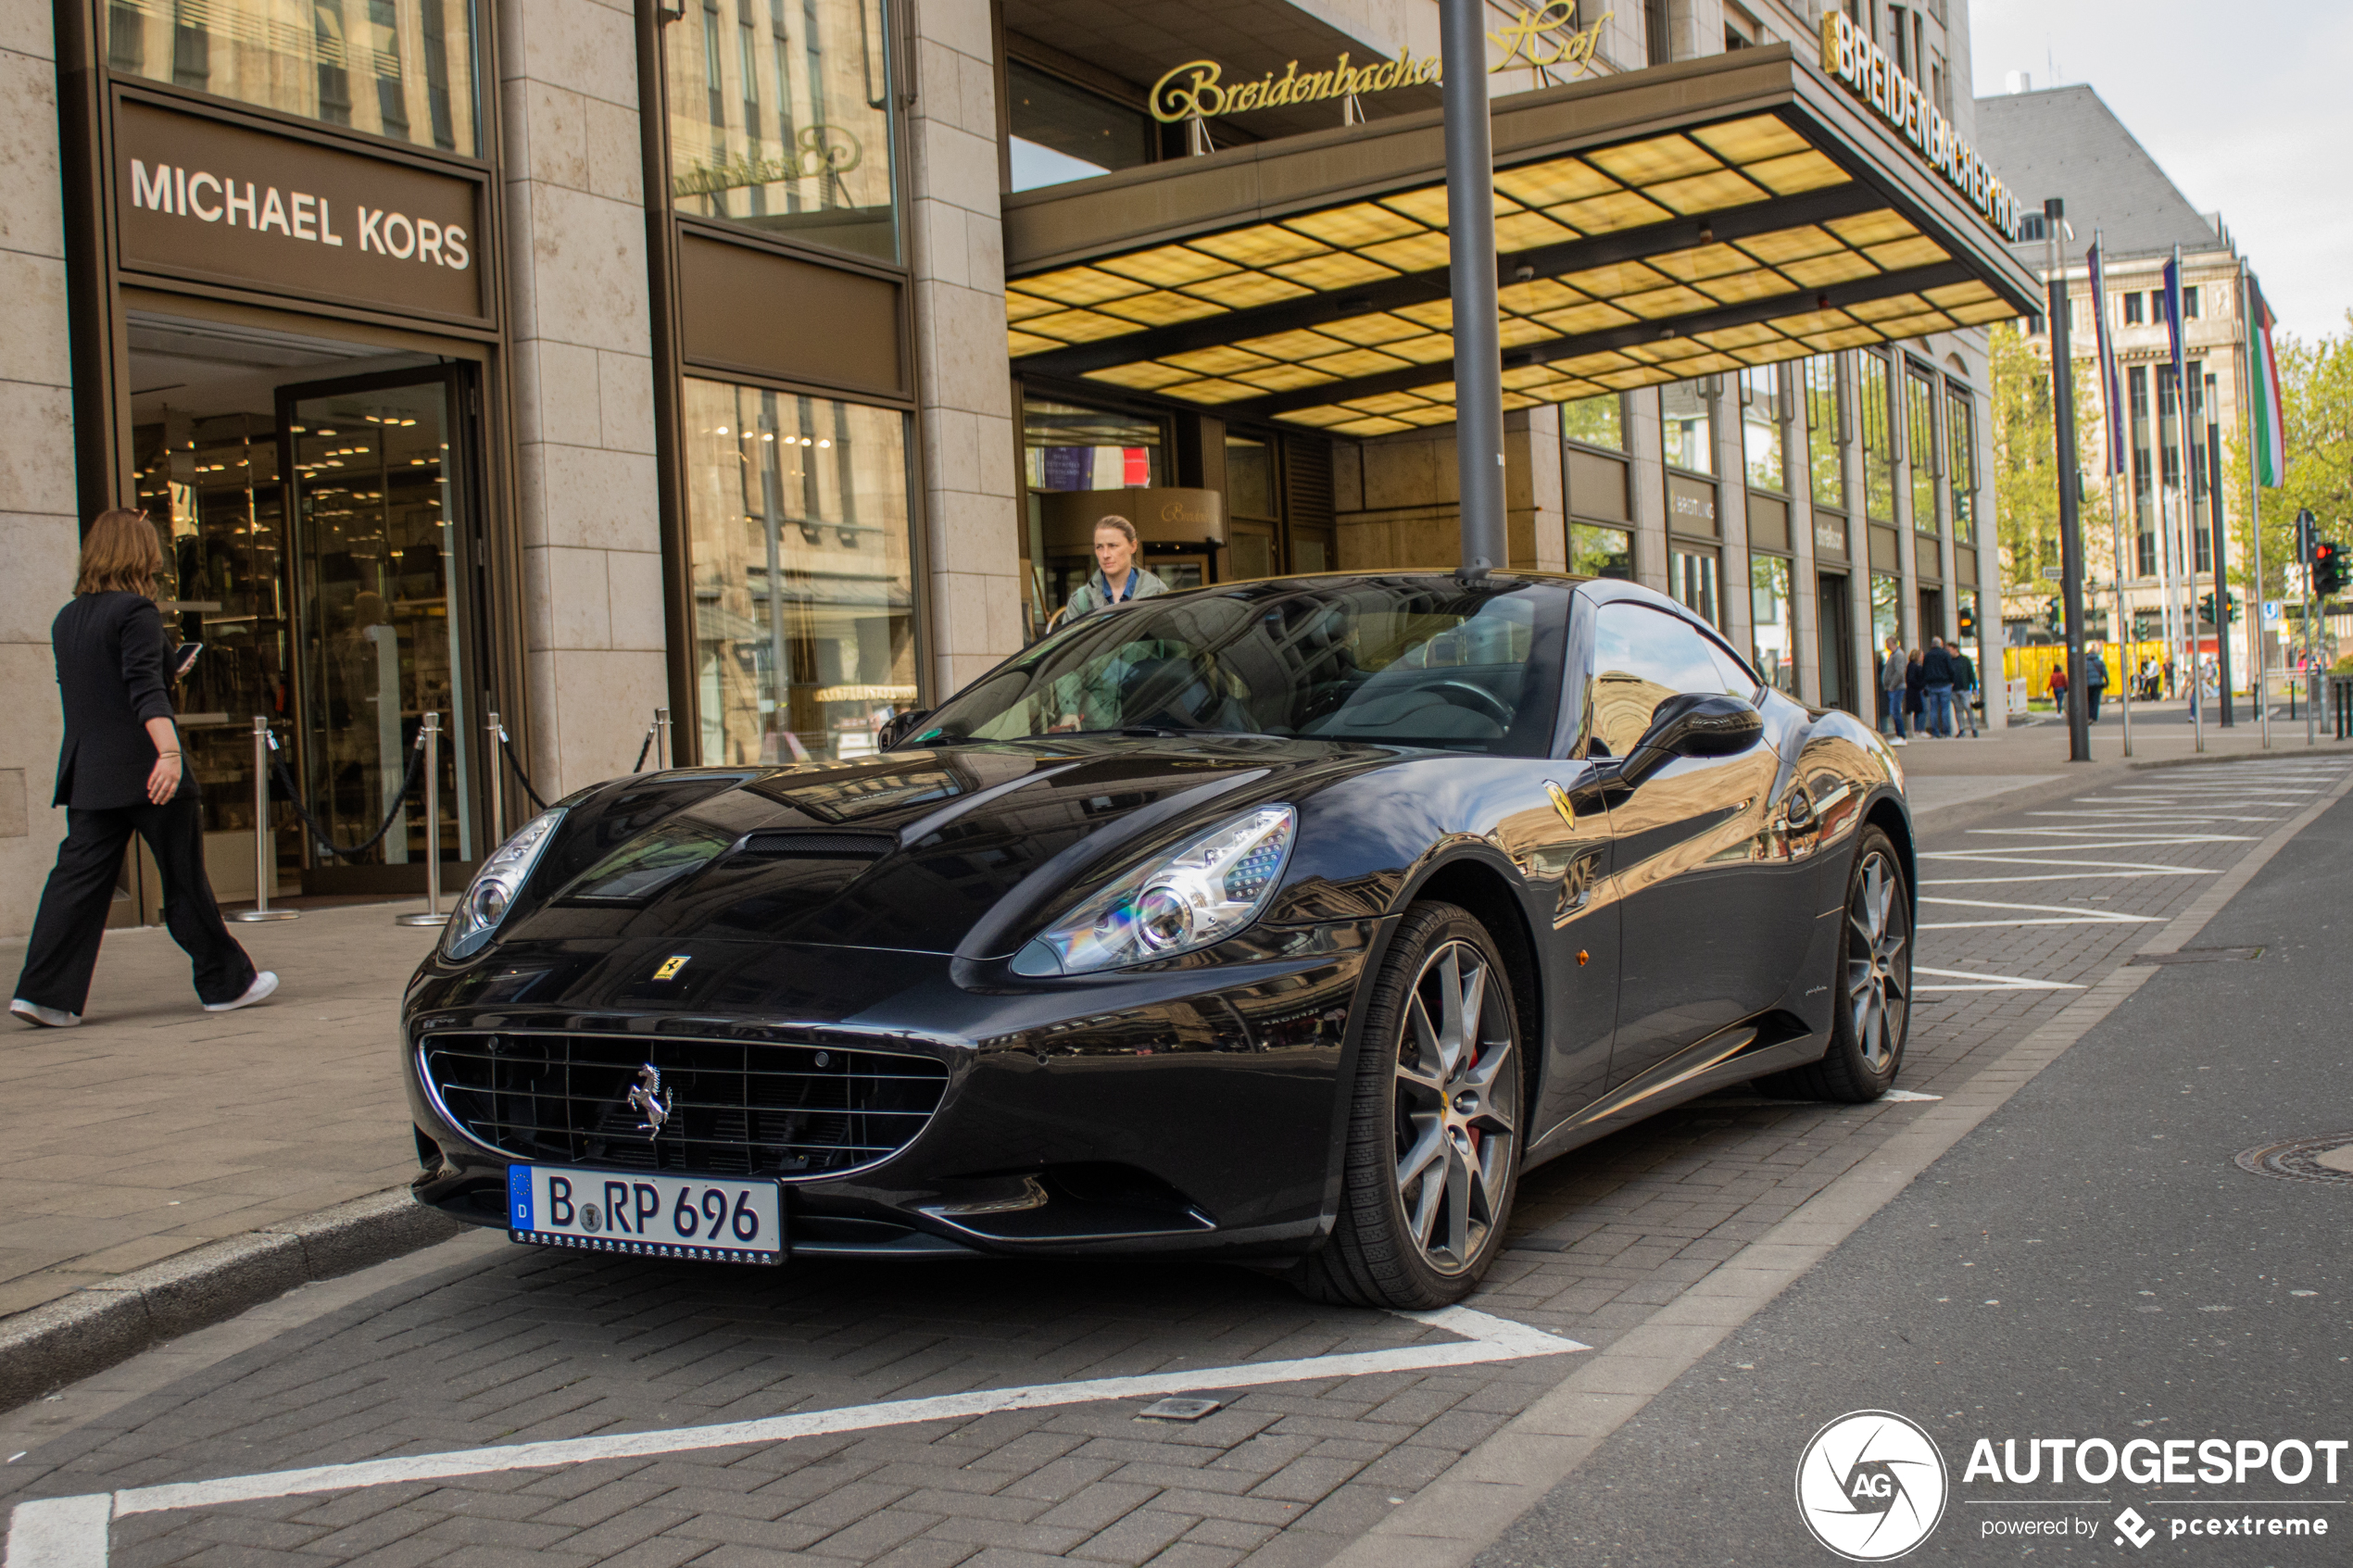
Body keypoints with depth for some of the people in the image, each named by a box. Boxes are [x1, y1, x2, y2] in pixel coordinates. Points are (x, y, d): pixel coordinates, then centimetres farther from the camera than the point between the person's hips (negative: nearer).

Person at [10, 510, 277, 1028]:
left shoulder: (66, 619, 14)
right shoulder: (136, 611, -10)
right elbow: (146, 689, -22)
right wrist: (169, 751, -29)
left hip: (87, 772, 7)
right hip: (143, 768, -7)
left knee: (79, 878, 5)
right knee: (185, 878, 3)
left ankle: (44, 991, -4)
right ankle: (225, 983, 12)